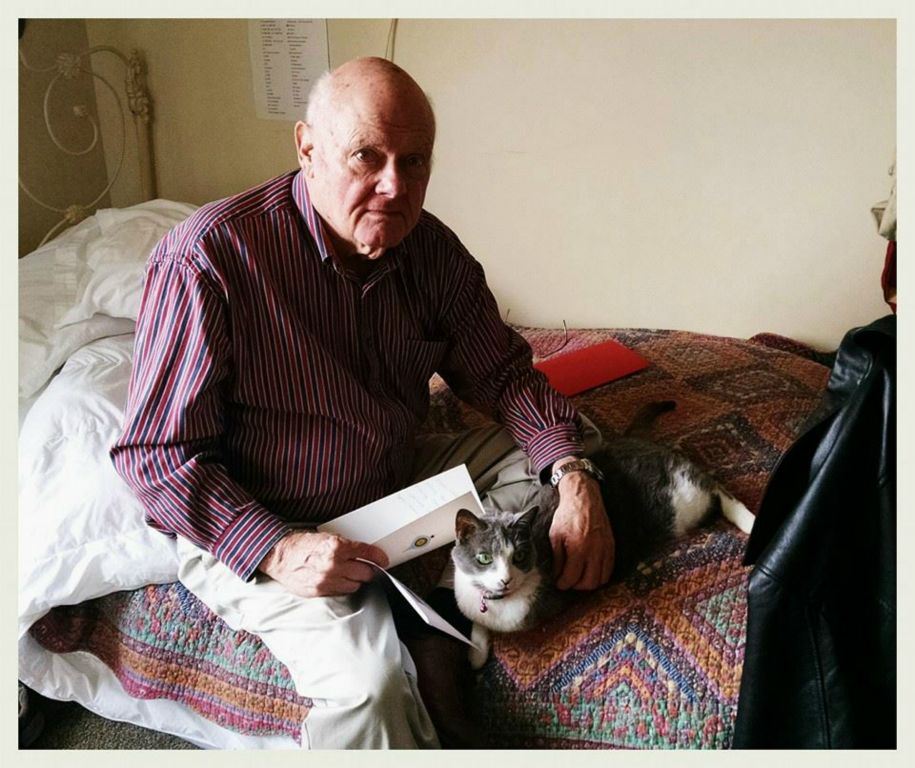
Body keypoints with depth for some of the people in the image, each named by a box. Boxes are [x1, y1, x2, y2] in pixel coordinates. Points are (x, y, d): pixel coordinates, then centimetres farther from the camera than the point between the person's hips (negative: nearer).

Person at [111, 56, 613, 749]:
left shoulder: (431, 249, -5)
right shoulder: (208, 257, -22)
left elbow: (501, 371, 2)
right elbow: (157, 453, -18)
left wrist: (573, 475, -17)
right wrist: (276, 550, -30)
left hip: (403, 481, 7)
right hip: (259, 529, -6)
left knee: (561, 460, -3)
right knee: (373, 688, -29)